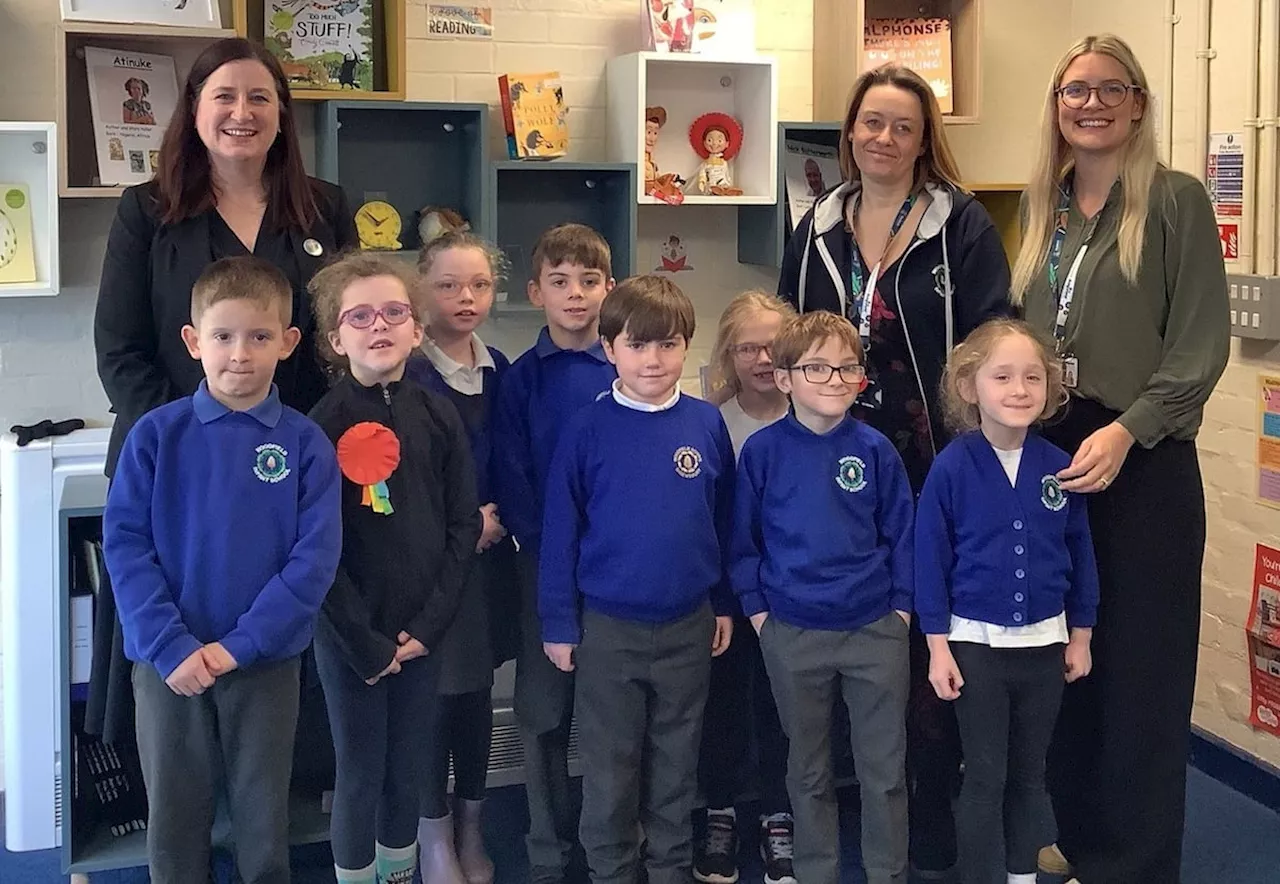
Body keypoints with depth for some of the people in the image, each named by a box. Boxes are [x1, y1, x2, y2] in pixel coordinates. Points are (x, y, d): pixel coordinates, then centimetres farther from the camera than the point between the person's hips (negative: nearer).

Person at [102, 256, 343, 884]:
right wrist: (170, 646, -16)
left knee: (263, 822, 12)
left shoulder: (306, 445, -5)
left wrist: (238, 645, -16)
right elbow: (124, 543, -7)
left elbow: (314, 558, -9)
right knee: (173, 821, 12)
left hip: (267, 665, 0)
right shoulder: (156, 435, -4)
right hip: (167, 665, 0)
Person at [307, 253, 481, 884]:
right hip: (350, 636, -3)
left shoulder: (439, 418, 1)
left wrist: (428, 626, -7)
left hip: (422, 633, 3)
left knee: (408, 771, 15)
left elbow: (463, 526, 1)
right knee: (360, 776, 7)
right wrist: (366, 641, -13)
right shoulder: (323, 426, -9)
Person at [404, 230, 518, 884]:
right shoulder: (408, 373, -10)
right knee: (436, 694, 3)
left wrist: (496, 517, -3)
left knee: (478, 691, 13)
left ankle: (471, 827, 28)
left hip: (488, 555, 5)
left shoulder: (498, 369, 7)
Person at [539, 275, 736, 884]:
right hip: (608, 627, -2)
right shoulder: (588, 430, -10)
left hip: (688, 626, 2)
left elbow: (723, 520, 5)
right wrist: (558, 624, -4)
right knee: (609, 770, 11)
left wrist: (724, 603, 8)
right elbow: (560, 530, -5)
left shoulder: (707, 424, -4)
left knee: (676, 764, 17)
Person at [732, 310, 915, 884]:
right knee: (809, 772, 13)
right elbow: (743, 537, 2)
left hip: (876, 628, 0)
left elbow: (901, 533, 4)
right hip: (793, 634, 0)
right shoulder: (763, 450, -4)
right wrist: (757, 610, -2)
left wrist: (901, 605, 0)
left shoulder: (875, 449, -2)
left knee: (885, 771, 7)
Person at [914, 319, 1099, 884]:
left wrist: (1079, 636, 9)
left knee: (1029, 772, 17)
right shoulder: (952, 467, -13)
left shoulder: (1060, 467, -5)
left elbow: (1080, 555, 5)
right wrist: (938, 646, -9)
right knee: (985, 778, 7)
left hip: (1044, 642, 3)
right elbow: (930, 558, -9)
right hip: (976, 643, -3)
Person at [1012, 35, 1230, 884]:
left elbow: (1202, 344, -11)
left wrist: (1126, 430, -20)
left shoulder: (1175, 199, -5)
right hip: (1047, 457, 5)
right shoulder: (1045, 207, 12)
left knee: (1139, 669, 3)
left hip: (1143, 464, -5)